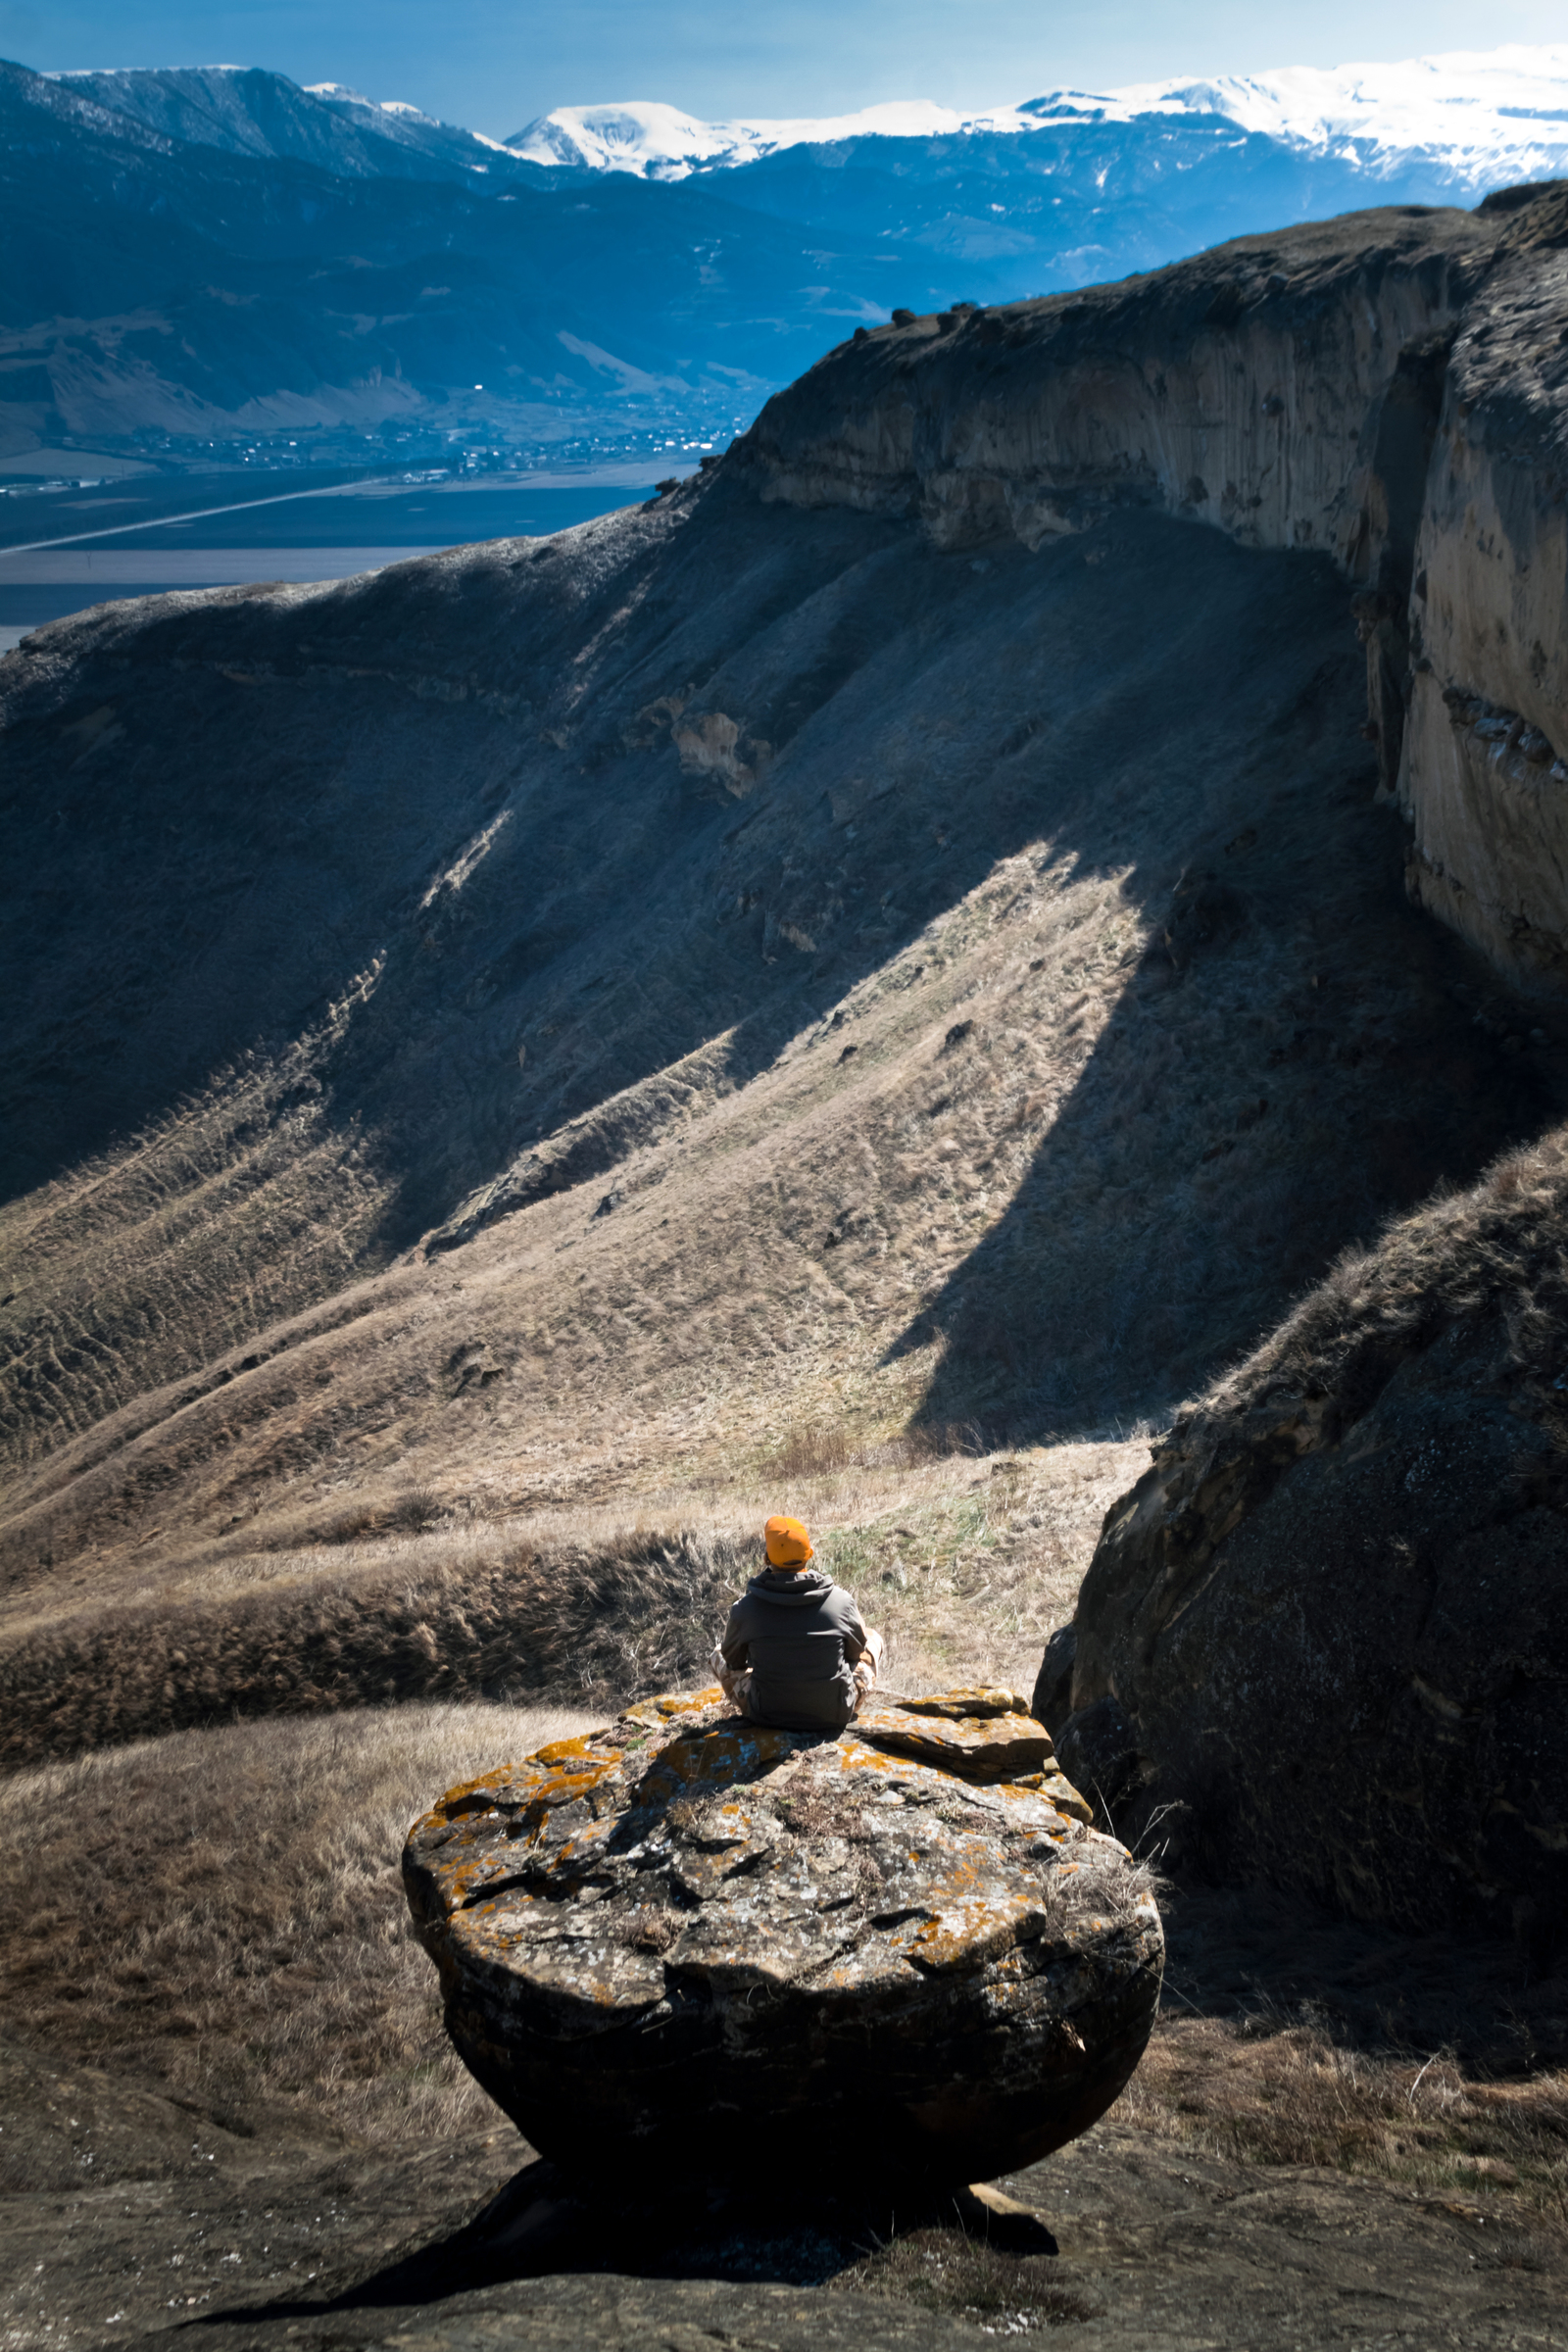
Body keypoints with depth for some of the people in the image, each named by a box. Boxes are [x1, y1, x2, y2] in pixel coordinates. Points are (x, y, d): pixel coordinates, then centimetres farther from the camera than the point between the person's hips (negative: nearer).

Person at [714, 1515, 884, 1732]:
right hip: (835, 1717, 0)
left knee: (719, 1655, 26)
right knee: (873, 1638, 23)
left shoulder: (746, 1607, -17)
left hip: (767, 1716, 1)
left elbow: (733, 1659, 3)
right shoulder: (841, 1601, -16)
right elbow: (857, 1651, 4)